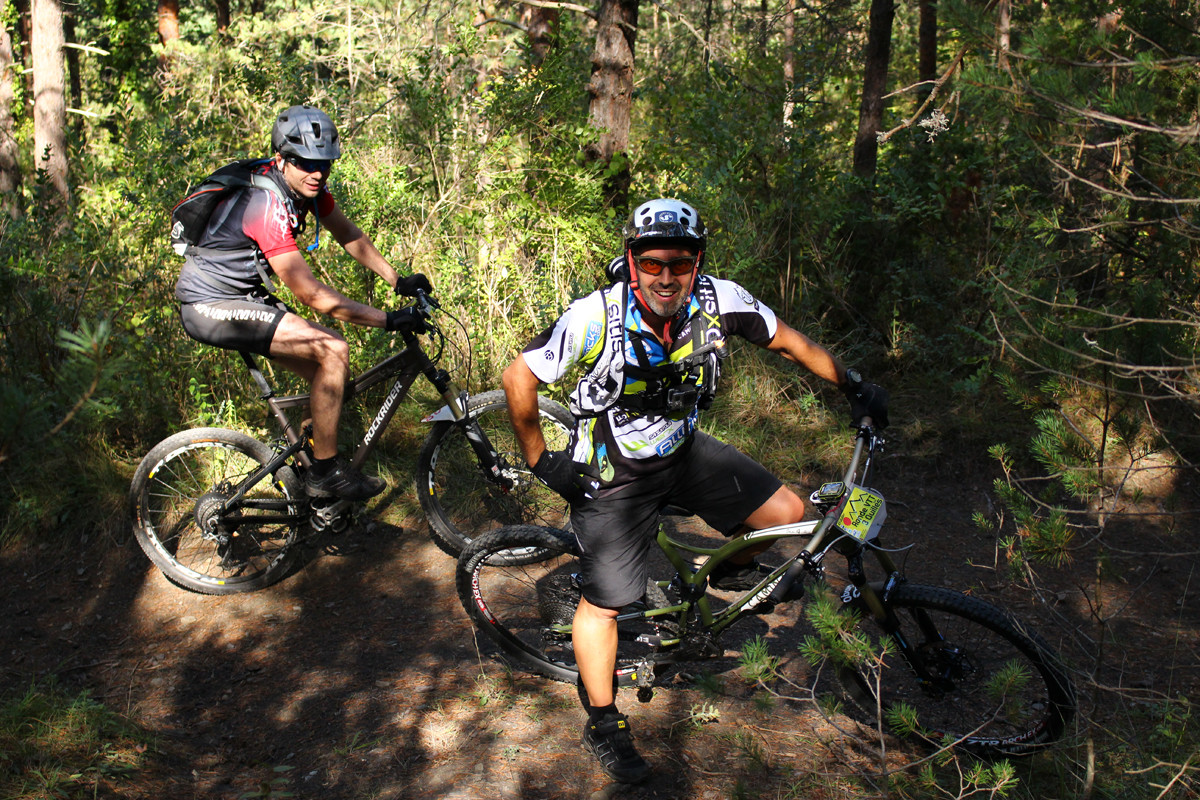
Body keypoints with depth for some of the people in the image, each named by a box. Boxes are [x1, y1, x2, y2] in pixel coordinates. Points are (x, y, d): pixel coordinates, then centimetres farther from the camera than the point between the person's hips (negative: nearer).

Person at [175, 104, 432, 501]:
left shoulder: (306, 184, -3)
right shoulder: (268, 206, -30)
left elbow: (348, 234, 10)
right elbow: (311, 295, -30)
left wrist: (398, 281, 1)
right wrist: (388, 320, -28)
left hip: (241, 293, 9)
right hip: (212, 307, -9)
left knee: (326, 371, 4)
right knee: (333, 351, -21)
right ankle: (324, 474, -9)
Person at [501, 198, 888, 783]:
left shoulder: (720, 301, -18)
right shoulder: (597, 316, -28)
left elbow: (787, 341, 0)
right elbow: (519, 378, -18)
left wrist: (853, 386, 0)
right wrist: (539, 461, -12)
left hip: (683, 452, 4)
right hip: (612, 472, -3)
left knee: (787, 515, -7)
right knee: (603, 602, 3)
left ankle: (735, 570, 28)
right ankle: (603, 724, 25)